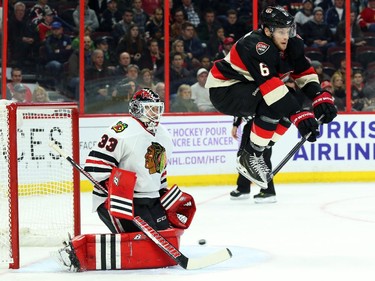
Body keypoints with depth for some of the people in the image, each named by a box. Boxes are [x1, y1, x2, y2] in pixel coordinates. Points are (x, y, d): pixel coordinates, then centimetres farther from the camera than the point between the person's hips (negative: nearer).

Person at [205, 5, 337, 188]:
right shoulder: (257, 47, -30)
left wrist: (321, 97, -14)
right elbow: (270, 85, -38)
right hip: (223, 90, -10)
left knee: (292, 100, 0)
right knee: (277, 104, -29)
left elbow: (304, 73, 4)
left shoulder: (292, 44, -4)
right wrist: (299, 115, -42)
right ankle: (250, 157, -17)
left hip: (246, 86, 10)